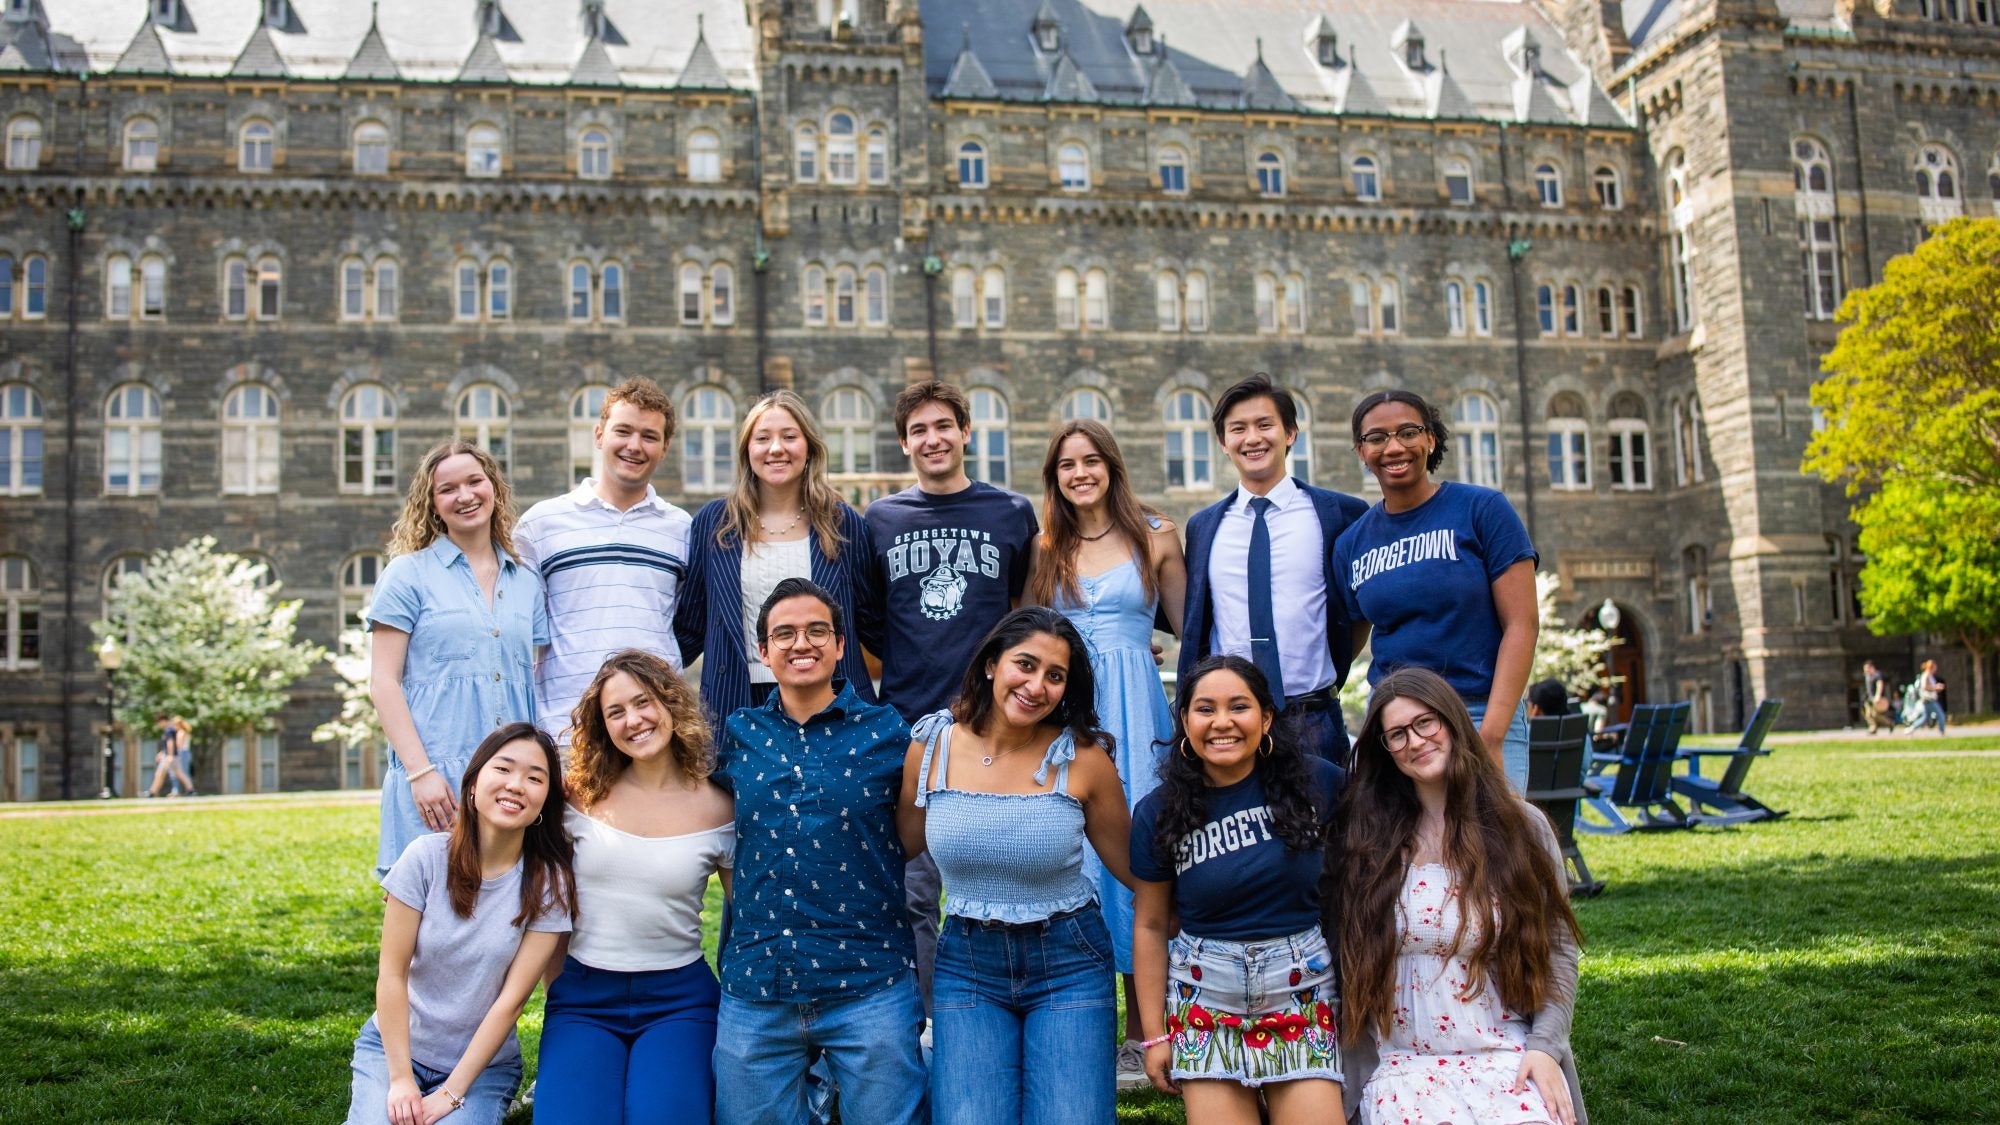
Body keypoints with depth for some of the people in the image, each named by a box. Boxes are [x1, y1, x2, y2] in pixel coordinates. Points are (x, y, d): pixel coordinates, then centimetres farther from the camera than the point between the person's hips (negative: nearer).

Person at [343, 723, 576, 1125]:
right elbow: (392, 973, -9)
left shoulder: (548, 885, -12)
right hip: (394, 1045, 0)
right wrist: (401, 1080, -13)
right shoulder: (427, 857, -12)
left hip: (483, 1062, 0)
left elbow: (512, 999, -12)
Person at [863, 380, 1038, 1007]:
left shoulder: (1013, 513, 8)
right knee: (912, 893, 2)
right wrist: (898, 673, 6)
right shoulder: (880, 521, 9)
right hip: (907, 725, 1)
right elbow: (865, 624, 16)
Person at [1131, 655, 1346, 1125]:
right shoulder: (1158, 814, -2)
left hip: (1302, 985, 0)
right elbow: (1150, 926, 5)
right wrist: (1154, 1035, 5)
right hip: (1206, 995, 0)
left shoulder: (1315, 781, -4)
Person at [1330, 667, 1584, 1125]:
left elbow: (1558, 950, 7)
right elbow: (1350, 961, 8)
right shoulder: (1366, 837, 6)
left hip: (1507, 1057, 0)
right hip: (1403, 1066, 0)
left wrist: (1544, 1046, -4)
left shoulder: (1522, 825, 6)